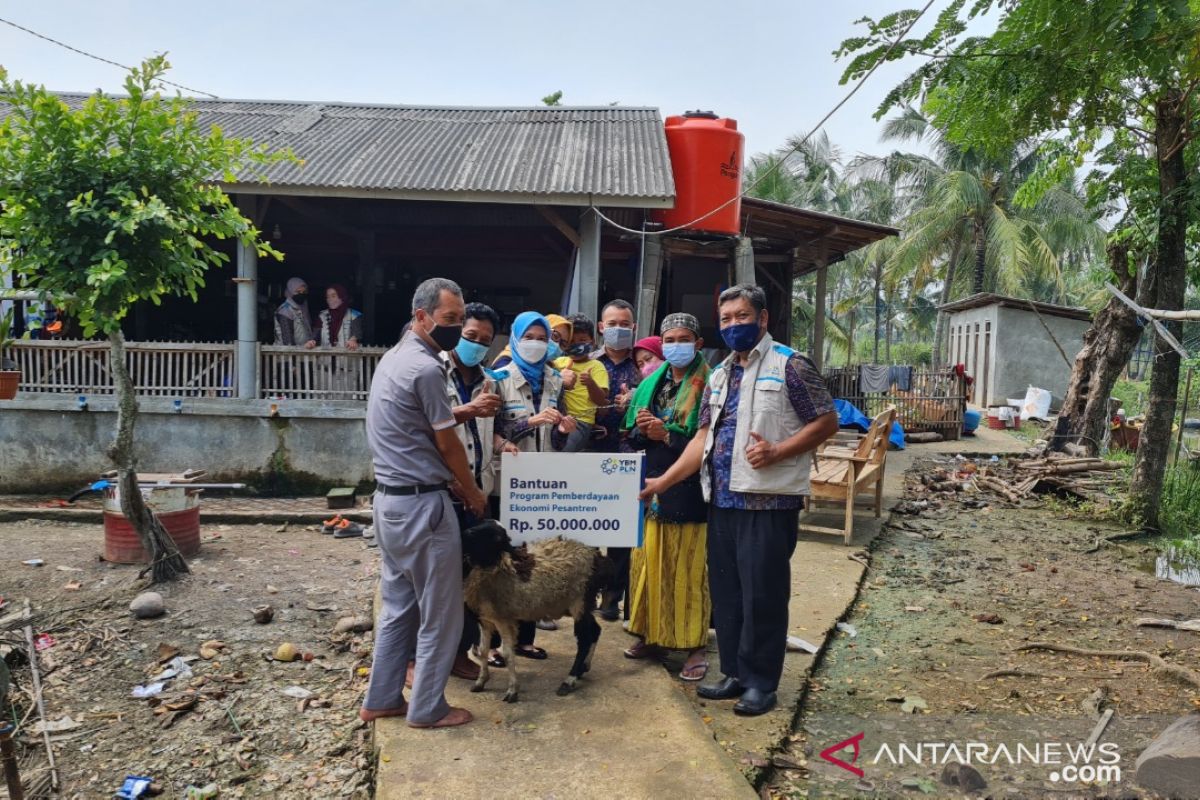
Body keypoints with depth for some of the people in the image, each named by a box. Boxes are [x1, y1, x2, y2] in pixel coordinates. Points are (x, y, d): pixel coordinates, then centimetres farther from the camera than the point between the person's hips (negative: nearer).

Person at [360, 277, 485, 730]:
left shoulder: (395, 358, 13)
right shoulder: (425, 368, -18)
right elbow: (447, 443, -10)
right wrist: (473, 493, 4)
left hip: (390, 499, 10)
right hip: (421, 504, -10)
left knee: (399, 606, 18)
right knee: (440, 612, 5)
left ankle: (382, 700, 28)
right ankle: (427, 708, 17)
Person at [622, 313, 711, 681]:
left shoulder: (708, 385, -6)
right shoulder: (649, 385, 14)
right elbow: (630, 436, 16)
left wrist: (667, 435, -17)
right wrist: (642, 430, -5)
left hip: (688, 491, -5)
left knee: (688, 569, 0)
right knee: (648, 563, 11)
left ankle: (696, 646, 12)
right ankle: (651, 634, 26)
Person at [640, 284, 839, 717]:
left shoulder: (789, 365, -5)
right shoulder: (719, 375, 15)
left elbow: (827, 421, -7)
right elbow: (704, 437, 14)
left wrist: (777, 452, -20)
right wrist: (662, 482, 7)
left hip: (769, 500, -7)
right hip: (723, 499, 7)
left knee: (762, 594, 1)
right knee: (725, 591, 13)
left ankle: (761, 681, 16)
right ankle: (736, 673, 27)